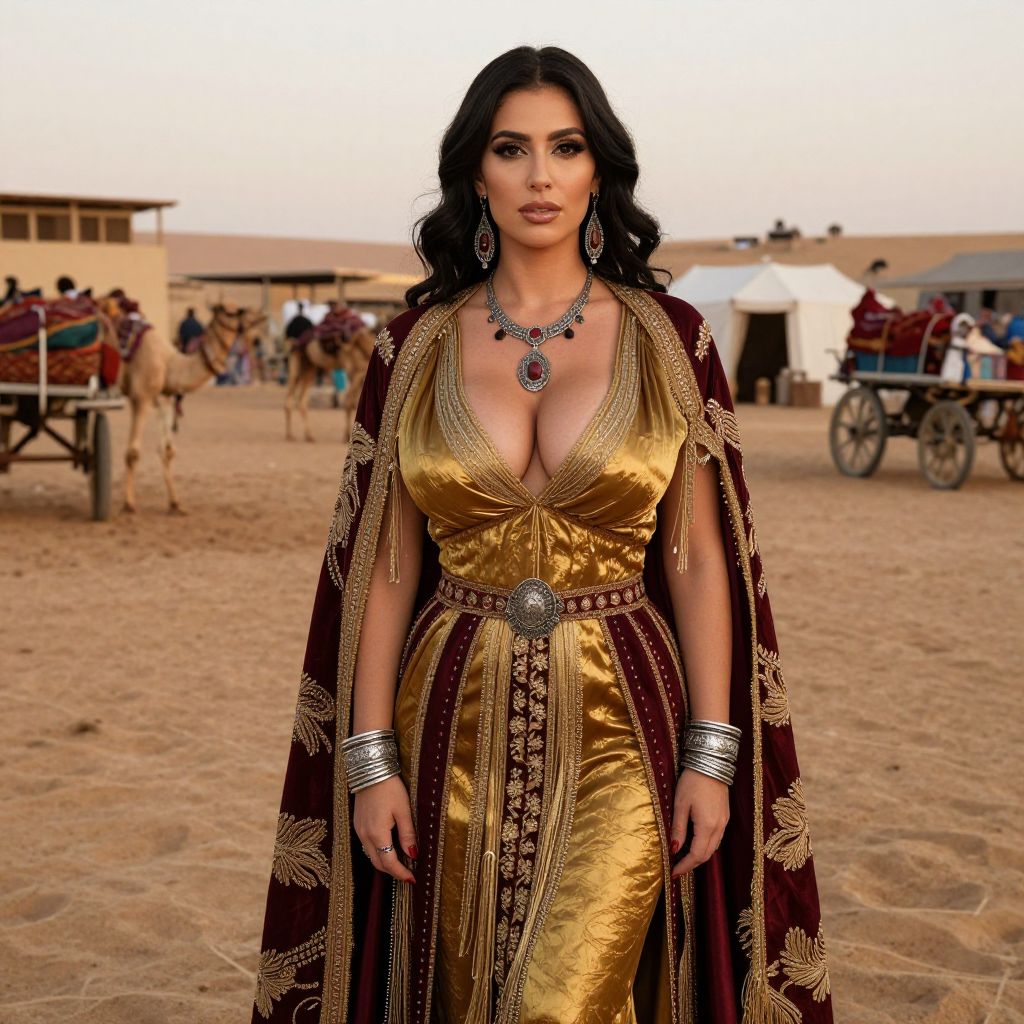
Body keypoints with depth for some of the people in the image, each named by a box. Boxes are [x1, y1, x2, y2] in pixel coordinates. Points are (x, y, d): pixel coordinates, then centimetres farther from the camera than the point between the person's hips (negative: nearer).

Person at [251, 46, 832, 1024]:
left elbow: (698, 555, 0)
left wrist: (712, 754, -5)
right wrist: (370, 759, -2)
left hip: (618, 726, -1)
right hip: (461, 727, 2)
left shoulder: (666, 337, -1)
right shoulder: (417, 345, 1)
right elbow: (385, 566, 2)